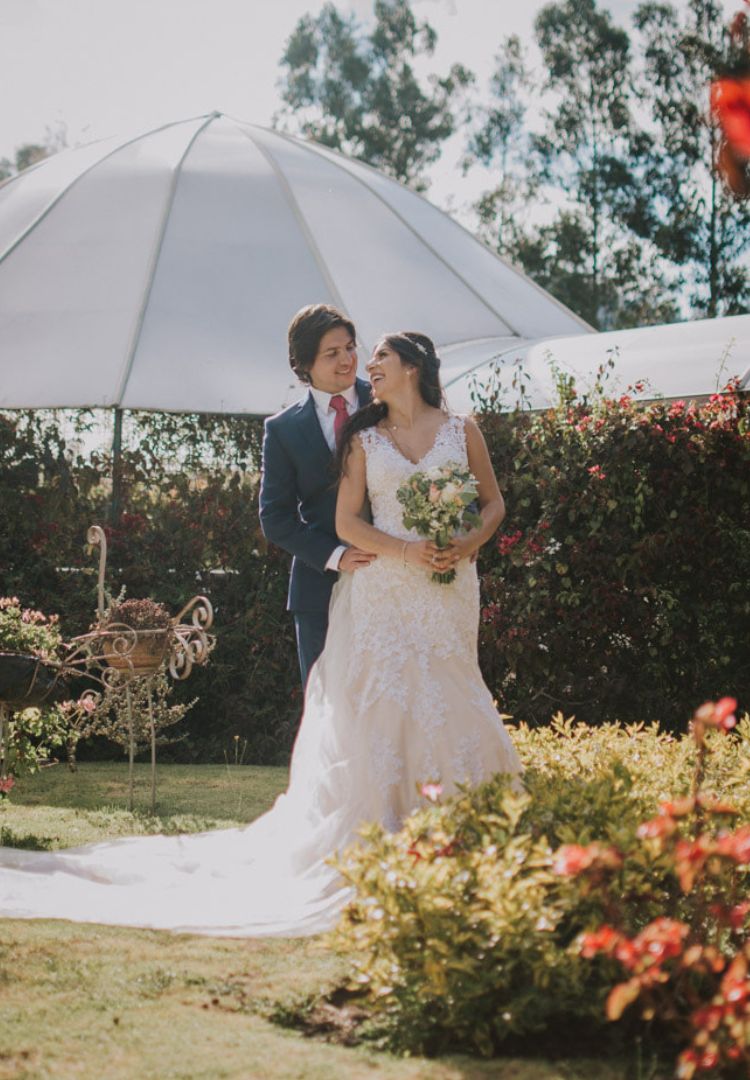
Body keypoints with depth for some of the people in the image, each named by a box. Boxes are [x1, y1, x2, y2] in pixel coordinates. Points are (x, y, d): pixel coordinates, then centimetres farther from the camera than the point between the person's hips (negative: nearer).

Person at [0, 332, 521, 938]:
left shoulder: (463, 431, 10)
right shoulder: (363, 439, 9)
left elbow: (494, 503, 13)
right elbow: (346, 522, 3)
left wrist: (469, 544, -8)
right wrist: (406, 551, -12)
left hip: (448, 593, 1)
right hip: (382, 592, 0)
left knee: (444, 706, -1)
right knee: (376, 708, -6)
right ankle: (369, 837, -4)